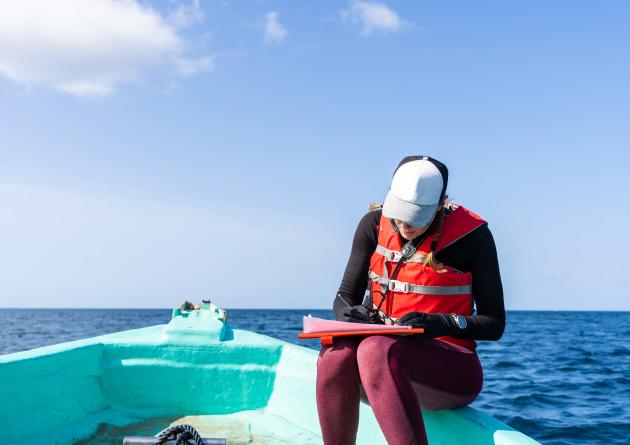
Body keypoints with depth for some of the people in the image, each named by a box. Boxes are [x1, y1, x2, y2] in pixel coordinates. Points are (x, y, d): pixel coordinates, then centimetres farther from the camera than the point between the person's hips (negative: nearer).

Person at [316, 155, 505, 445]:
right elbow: (344, 298, 9)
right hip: (387, 356, 4)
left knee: (375, 349, -36)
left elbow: (495, 323, -3)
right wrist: (349, 314, -15)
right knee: (336, 353, -32)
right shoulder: (374, 225, 4)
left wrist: (444, 324, -23)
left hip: (450, 369, -3)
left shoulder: (471, 234, -6)